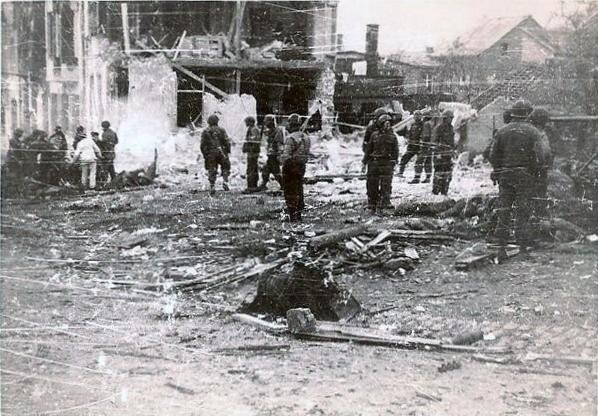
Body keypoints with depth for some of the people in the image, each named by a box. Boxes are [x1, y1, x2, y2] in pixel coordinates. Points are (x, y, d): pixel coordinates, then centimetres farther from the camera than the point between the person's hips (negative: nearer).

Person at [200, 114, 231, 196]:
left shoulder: (205, 131, 4)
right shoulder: (221, 130, 0)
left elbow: (202, 145, 1)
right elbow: (227, 142, -7)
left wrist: (204, 154, 10)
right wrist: (228, 151, 4)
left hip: (210, 154, 1)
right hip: (221, 152, -1)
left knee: (212, 171, 6)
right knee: (225, 168, 15)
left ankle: (212, 187, -2)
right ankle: (225, 181, -5)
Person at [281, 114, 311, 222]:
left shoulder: (290, 138, -17)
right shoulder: (306, 137, 6)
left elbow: (286, 155, -21)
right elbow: (307, 154, 9)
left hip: (290, 167, -7)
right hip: (301, 166, 7)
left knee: (290, 192, 0)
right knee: (299, 190, 15)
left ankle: (292, 215, 0)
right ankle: (299, 214, 20)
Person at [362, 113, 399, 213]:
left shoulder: (392, 136, 5)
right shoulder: (374, 135, 5)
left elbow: (395, 151, 7)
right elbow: (368, 149, 9)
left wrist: (394, 163, 1)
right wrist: (365, 162, 8)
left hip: (387, 163, -1)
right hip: (374, 163, 1)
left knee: (385, 186, -7)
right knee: (372, 185, 5)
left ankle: (382, 206, -4)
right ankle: (372, 206, 16)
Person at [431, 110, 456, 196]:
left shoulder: (450, 127, 15)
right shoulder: (438, 128, -10)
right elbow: (435, 141, -13)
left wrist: (453, 150, 21)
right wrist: (438, 153, -18)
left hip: (448, 154, 8)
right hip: (440, 154, -8)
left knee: (448, 174, 8)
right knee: (439, 173, -6)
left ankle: (444, 191, 17)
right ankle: (435, 191, 1)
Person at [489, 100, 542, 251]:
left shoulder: (502, 131, 4)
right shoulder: (533, 132, -4)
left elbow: (493, 155, 3)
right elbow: (537, 156, -11)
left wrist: (498, 171, 13)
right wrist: (534, 171, 4)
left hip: (505, 176, 3)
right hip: (524, 176, -3)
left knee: (503, 210, 7)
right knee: (522, 211, 1)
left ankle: (501, 246, 8)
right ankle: (522, 244, 2)